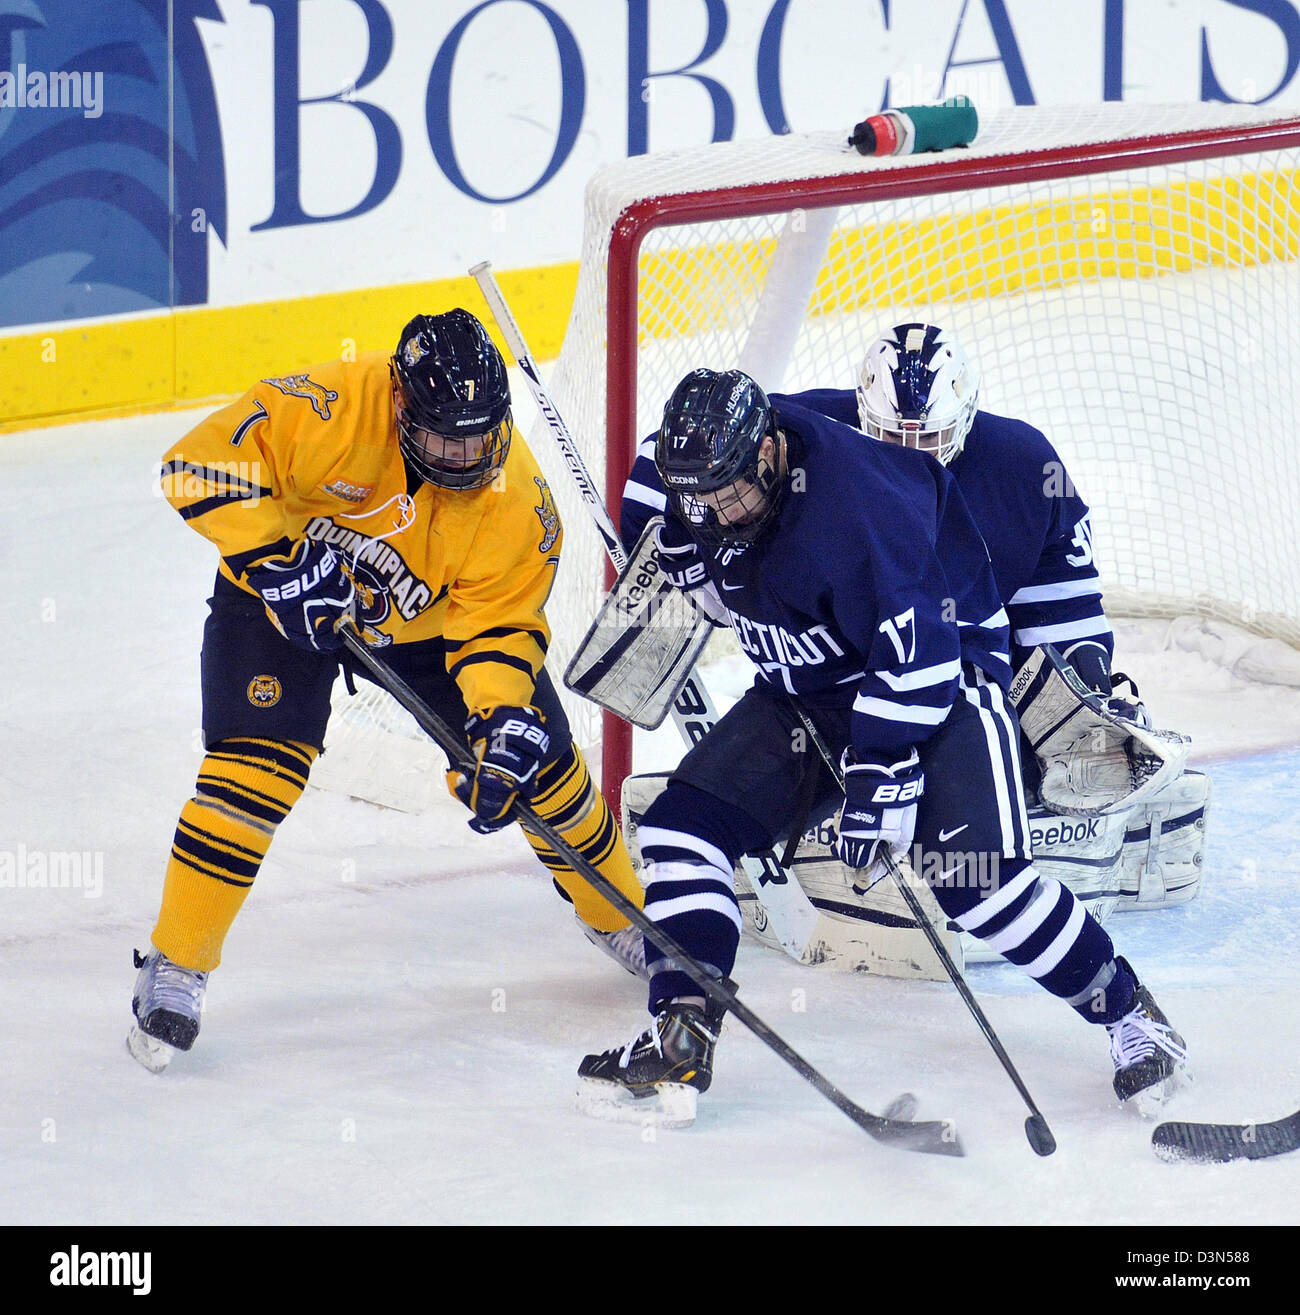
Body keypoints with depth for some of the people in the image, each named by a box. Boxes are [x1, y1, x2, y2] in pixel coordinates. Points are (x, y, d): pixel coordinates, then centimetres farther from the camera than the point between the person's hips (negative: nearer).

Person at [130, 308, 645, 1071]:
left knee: (534, 754, 1)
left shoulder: (519, 501, -25)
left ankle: (620, 914, 27)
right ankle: (176, 965, -8)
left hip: (431, 618, 3)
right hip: (285, 602, -3)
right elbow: (201, 465, -33)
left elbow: (501, 628, -19)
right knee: (257, 764, -20)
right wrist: (278, 561, -38)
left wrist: (502, 722, -36)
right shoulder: (331, 410, -35)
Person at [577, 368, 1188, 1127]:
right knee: (686, 824, -5)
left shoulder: (855, 493, -33)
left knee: (978, 879, -22)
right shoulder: (708, 479, -10)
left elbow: (916, 643, -32)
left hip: (943, 670, -8)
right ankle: (680, 1042, -3)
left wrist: (883, 774, -32)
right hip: (807, 687, 8)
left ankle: (1129, 1014, -4)